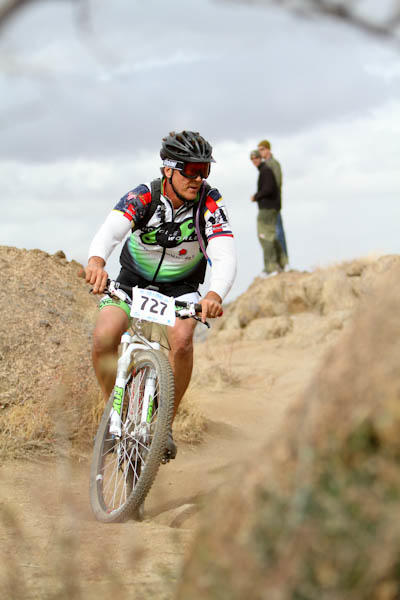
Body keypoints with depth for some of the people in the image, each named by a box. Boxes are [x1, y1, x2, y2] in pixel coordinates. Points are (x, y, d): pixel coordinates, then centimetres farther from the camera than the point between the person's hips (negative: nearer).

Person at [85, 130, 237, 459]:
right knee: (104, 337, -23)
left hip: (181, 285, 0)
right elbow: (111, 229, -43)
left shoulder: (210, 203, -23)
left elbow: (225, 256, -35)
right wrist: (96, 260, -67)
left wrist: (215, 295, -57)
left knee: (181, 339, -29)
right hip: (134, 278, 0)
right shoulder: (142, 197, -25)